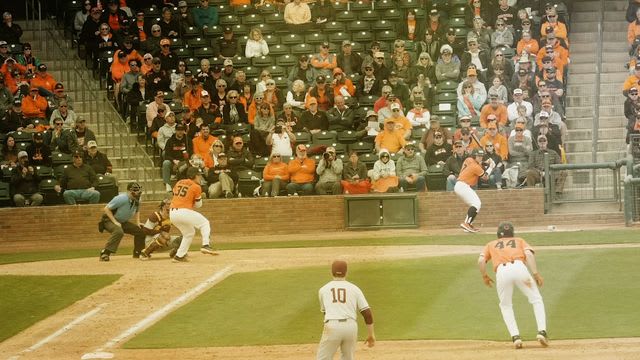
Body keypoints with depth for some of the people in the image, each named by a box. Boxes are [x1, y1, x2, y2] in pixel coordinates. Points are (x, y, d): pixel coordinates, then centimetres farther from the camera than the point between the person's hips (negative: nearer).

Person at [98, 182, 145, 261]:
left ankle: (137, 253, 21)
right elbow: (106, 209, -23)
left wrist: (138, 222, 5)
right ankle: (104, 253, -38)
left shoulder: (136, 200, -4)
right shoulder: (122, 198, -28)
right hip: (109, 220, -8)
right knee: (119, 231, -38)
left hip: (123, 222, 8)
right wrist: (115, 222, -26)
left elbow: (137, 211, 19)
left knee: (140, 230, 5)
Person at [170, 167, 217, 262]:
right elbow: (198, 204, 5)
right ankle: (205, 245, -8)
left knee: (189, 233, 25)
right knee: (205, 223, 11)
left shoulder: (179, 183, 16)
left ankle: (179, 256, 22)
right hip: (184, 212, -7)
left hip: (172, 213, 7)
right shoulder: (196, 187, -1)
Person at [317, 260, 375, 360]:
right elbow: (367, 313, 5)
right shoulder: (354, 289, 12)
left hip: (332, 326, -1)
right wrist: (371, 334, 10)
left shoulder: (323, 289, 14)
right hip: (351, 327, 2)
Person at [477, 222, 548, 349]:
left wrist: (485, 276, 28)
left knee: (505, 306, 21)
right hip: (519, 267, -1)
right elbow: (529, 254, 11)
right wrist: (535, 273, 3)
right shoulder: (519, 240, 32)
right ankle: (541, 331, -4)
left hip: (501, 271, 1)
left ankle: (515, 336, 4)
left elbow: (481, 261, 14)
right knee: (536, 300, 14)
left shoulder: (491, 244, 33)